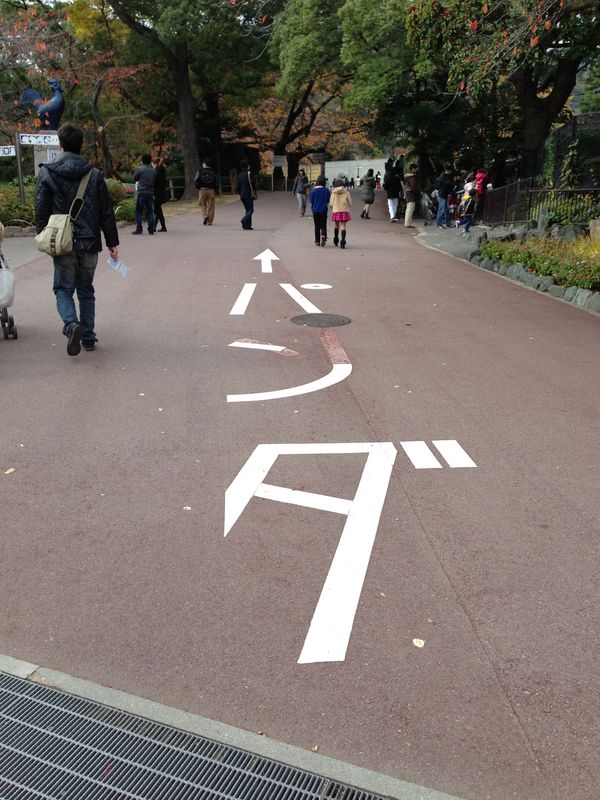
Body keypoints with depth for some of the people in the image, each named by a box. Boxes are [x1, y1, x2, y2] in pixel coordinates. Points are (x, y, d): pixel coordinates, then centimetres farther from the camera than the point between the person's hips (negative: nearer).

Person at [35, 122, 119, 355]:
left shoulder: (47, 173, -3)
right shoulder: (94, 174, 0)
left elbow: (41, 211, -2)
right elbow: (106, 212, 1)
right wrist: (112, 242, 6)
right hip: (89, 243, 2)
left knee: (63, 289, 8)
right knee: (86, 290, 14)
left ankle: (72, 324, -19)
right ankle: (88, 337, 15)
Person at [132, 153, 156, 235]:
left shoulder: (140, 169, -5)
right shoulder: (153, 170, 8)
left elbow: (135, 178, 6)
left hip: (142, 192, -4)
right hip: (151, 192, 4)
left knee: (139, 211, 1)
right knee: (150, 211, 6)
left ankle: (139, 229, -3)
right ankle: (151, 229, 3)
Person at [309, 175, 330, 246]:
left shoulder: (313, 190, -8)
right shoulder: (326, 190, -7)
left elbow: (311, 201, -2)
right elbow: (328, 201, 3)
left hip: (315, 211, 0)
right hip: (323, 210, 0)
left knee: (317, 226, 11)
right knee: (323, 225, 7)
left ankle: (317, 241, 13)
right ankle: (323, 235, -21)